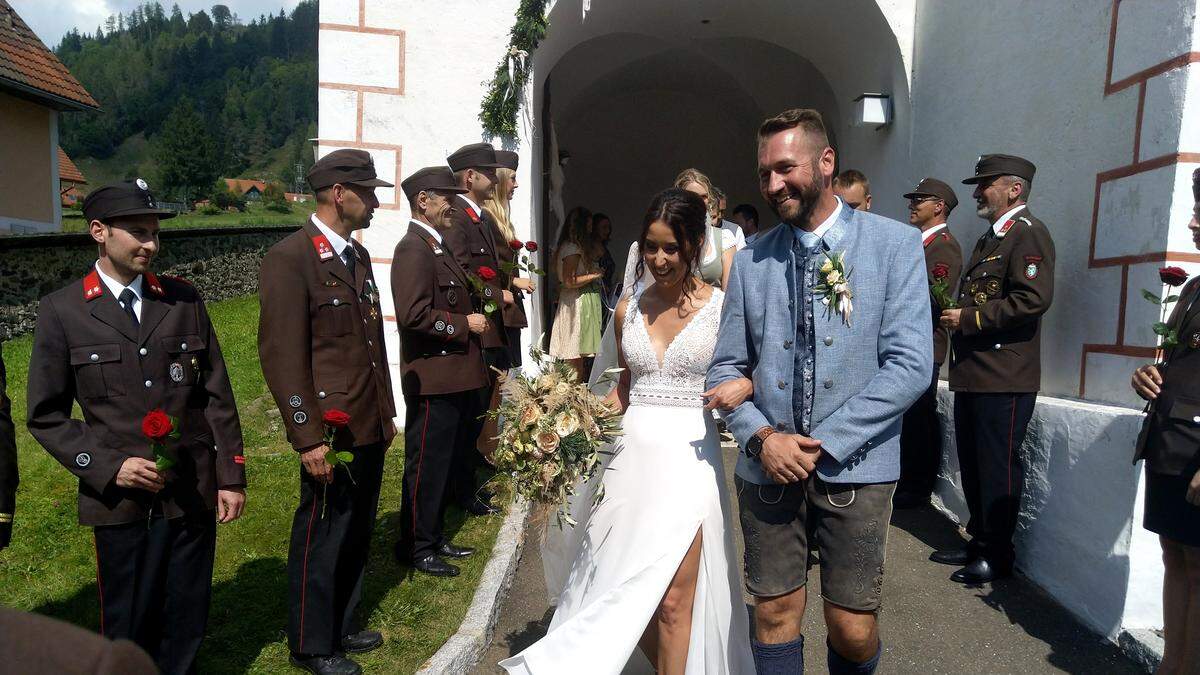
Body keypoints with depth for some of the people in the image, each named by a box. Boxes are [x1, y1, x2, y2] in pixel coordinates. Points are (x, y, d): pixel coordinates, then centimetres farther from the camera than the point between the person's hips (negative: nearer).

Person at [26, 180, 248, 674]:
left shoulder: (184, 300, 4)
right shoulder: (61, 311, -2)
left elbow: (217, 396, 5)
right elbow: (46, 416, 1)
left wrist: (231, 476, 3)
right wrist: (109, 466, -12)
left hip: (194, 495, 2)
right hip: (120, 500, -2)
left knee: (187, 624, 13)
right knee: (128, 631, 12)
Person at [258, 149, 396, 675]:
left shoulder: (358, 255, 13)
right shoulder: (289, 258, -14)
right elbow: (281, 356, -17)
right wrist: (308, 438, -18)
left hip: (370, 429, 8)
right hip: (332, 433, -8)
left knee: (357, 536, 18)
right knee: (322, 541, 9)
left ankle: (343, 627, 37)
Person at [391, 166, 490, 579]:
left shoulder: (437, 247, 17)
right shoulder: (413, 250, -16)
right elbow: (413, 314, -27)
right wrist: (464, 324, -18)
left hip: (456, 379, 10)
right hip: (433, 379, -10)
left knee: (445, 463, 20)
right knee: (427, 467, 3)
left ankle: (434, 537, 34)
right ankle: (417, 548, 18)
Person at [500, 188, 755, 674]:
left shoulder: (721, 307, -3)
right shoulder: (628, 310, 9)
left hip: (687, 457, -4)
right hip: (631, 455, 4)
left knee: (672, 602, -1)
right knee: (629, 594, 9)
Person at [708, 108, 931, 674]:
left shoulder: (895, 244, -2)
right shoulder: (750, 260, 7)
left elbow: (910, 366, -9)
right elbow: (726, 368, 8)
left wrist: (823, 444, -14)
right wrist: (762, 437, -9)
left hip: (855, 468, -2)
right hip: (767, 468, 2)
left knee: (853, 629, 5)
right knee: (775, 616, 10)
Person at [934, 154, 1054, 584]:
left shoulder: (1028, 234, -10)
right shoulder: (990, 237, 21)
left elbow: (1034, 299, -22)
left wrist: (969, 319, -18)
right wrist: (954, 315, 10)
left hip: (1004, 378, -10)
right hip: (972, 374, 10)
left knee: (998, 467, 0)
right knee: (972, 463, 16)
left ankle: (996, 556, 12)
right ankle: (979, 542, 28)